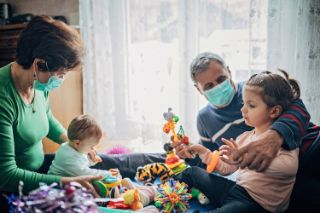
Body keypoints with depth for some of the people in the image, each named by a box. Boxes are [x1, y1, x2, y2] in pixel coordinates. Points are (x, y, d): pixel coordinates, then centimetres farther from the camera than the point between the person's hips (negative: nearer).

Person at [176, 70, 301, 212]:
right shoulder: (244, 137, 11)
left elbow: (290, 166, -35)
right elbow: (226, 168, 18)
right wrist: (204, 153, 6)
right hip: (238, 189, 8)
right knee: (192, 172, 15)